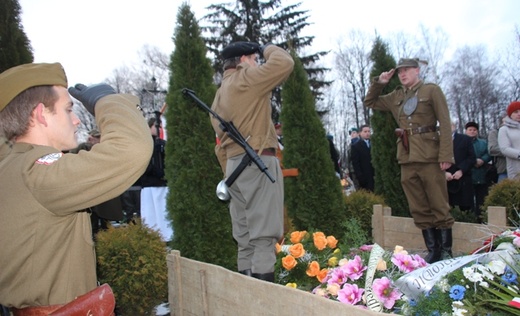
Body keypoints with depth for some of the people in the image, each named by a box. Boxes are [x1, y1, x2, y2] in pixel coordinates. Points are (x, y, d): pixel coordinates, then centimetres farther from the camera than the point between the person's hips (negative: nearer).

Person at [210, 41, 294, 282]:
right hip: (258, 162, -8)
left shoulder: (220, 95, 22)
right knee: (263, 237, -9)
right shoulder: (247, 79, -2)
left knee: (245, 239, 9)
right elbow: (285, 63, -10)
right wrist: (267, 49, 9)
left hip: (234, 164, 8)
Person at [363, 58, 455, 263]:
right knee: (419, 209, 7)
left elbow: (445, 123, -5)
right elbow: (369, 102, 27)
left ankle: (446, 252, 9)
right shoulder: (396, 96, 16)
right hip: (406, 158, 5)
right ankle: (432, 251, 15)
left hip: (429, 156, -5)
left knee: (439, 207, 0)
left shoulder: (431, 90, 2)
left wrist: (446, 155, -15)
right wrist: (378, 83, 11)